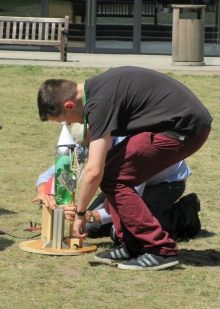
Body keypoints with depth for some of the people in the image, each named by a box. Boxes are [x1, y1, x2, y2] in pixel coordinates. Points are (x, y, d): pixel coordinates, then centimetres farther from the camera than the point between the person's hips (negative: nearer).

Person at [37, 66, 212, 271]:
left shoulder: (99, 102, -17)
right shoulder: (96, 87, 13)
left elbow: (94, 171, -18)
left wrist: (80, 214, -5)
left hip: (183, 128, -10)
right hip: (191, 124, 10)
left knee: (112, 177, -7)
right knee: (112, 170, 10)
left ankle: (161, 251, -5)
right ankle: (133, 247, 14)